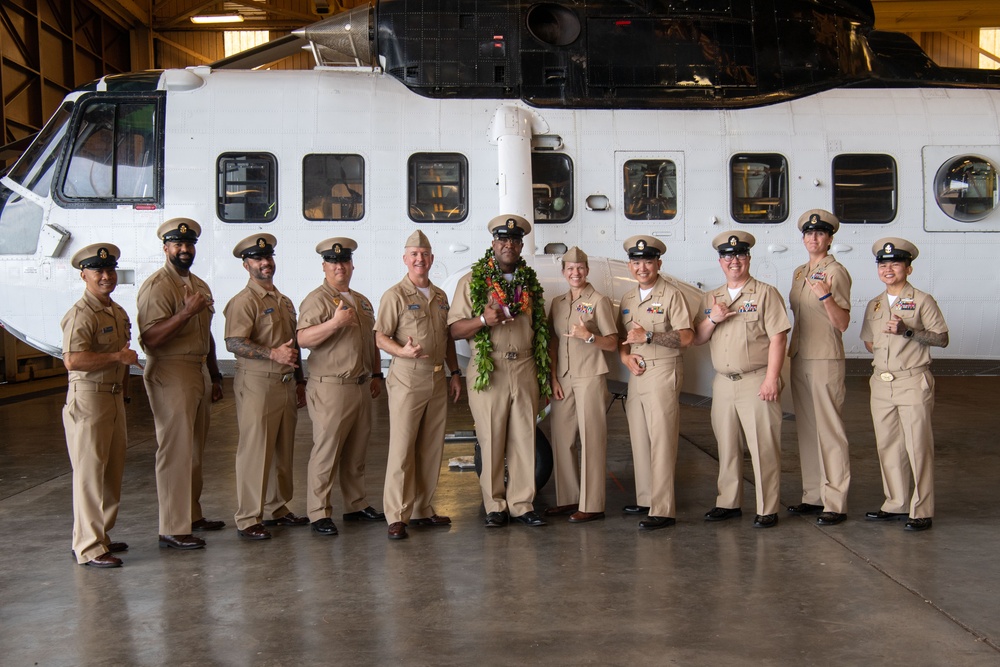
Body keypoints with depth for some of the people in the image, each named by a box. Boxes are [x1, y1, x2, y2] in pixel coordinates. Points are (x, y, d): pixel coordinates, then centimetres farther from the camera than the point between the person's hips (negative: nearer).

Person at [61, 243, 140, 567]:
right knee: (90, 471, -4)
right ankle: (89, 547, 4)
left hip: (114, 397, 9)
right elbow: (72, 360, -27)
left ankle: (101, 535, 27)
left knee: (113, 470, 14)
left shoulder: (118, 312, 13)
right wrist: (117, 356, -23)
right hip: (88, 398, -9)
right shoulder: (81, 315, -15)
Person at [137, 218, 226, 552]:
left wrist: (215, 377, 22)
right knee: (175, 451, -7)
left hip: (199, 373, 9)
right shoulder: (157, 286, -11)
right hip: (170, 374, -9)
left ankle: (192, 514, 25)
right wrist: (187, 312, -30)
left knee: (195, 450, 14)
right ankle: (173, 529, -2)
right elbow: (150, 338, -22)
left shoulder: (199, 285, 17)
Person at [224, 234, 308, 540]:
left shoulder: (284, 301, 19)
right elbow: (234, 343, -19)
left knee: (282, 450, 13)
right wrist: (272, 354, -28)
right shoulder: (244, 301, -8)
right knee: (254, 451, -5)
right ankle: (248, 520, 1)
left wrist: (300, 381, 23)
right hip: (257, 383, -8)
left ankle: (277, 509, 24)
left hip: (286, 384, 8)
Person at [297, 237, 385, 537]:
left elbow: (373, 340, 25)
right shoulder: (317, 299, -7)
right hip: (330, 387, -7)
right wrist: (335, 322, -28)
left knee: (357, 451, 14)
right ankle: (318, 512, 2)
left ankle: (356, 504, 24)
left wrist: (376, 374, 19)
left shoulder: (362, 301, 18)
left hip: (361, 386, 7)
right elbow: (303, 339, -19)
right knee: (326, 450, -5)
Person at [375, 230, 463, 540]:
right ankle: (396, 516, 0)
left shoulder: (440, 296, 15)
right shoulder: (395, 295, -5)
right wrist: (403, 351, -27)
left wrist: (454, 372, 15)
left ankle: (422, 509, 20)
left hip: (437, 380, 7)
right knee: (402, 448, -5)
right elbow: (380, 338, -9)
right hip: (407, 379, -6)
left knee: (432, 448, 10)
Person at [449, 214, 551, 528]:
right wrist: (483, 319, -19)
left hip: (525, 370, 3)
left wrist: (544, 371, 14)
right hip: (488, 371, -3)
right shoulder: (472, 282, 3)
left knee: (524, 439, 3)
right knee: (491, 441, 0)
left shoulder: (530, 282, 14)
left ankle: (522, 504, 12)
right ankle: (495, 505, 11)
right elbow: (454, 329, -1)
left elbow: (540, 329, 19)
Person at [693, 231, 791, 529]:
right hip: (723, 382, 5)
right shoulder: (711, 299, 15)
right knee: (727, 447, 11)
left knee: (763, 448, -3)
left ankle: (767, 510, 5)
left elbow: (778, 338, -8)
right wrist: (712, 319, -6)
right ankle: (728, 503, 22)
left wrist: (771, 378, -16)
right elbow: (696, 338, 13)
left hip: (756, 382, -5)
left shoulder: (765, 293, -1)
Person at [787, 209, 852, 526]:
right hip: (799, 358, 8)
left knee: (830, 430, -6)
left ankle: (835, 503, -2)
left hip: (825, 360, -8)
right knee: (806, 429, 12)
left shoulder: (836, 272, -8)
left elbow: (843, 323, -12)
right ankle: (813, 496, 21)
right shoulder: (799, 273, 15)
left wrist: (826, 296, -26)